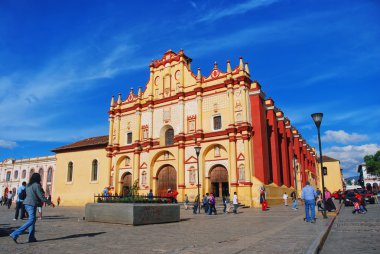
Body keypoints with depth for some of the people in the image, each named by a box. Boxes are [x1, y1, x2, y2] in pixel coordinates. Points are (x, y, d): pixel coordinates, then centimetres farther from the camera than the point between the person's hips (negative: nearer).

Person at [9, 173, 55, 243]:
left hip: (27, 203, 9)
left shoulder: (28, 185, 12)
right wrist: (50, 203, -5)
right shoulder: (37, 185, -13)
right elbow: (41, 196, -13)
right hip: (32, 204, -9)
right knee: (31, 221, -7)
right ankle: (15, 234, -12)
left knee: (33, 220, 14)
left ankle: (31, 237, 15)